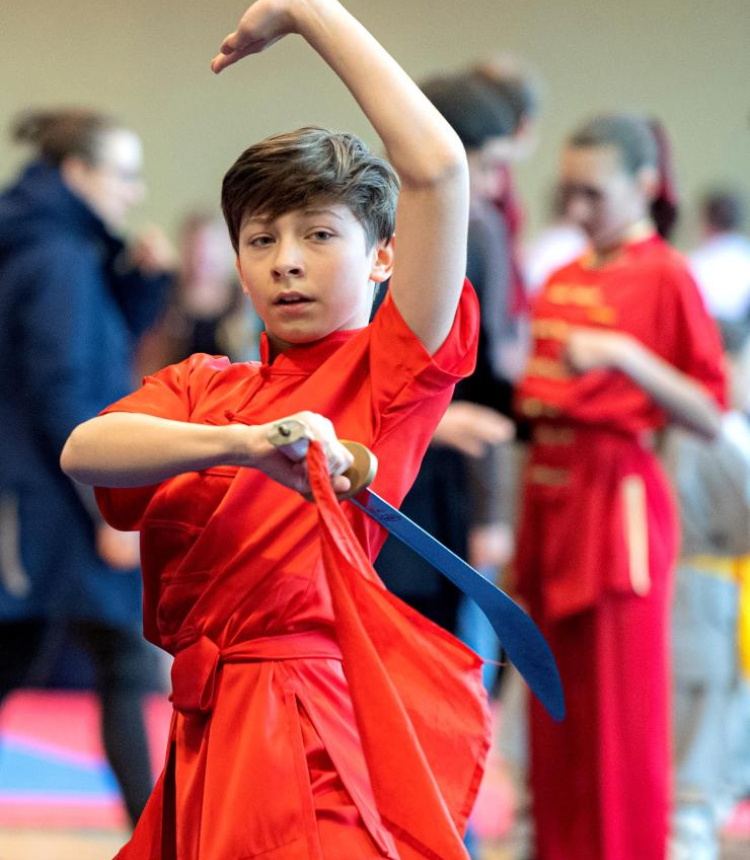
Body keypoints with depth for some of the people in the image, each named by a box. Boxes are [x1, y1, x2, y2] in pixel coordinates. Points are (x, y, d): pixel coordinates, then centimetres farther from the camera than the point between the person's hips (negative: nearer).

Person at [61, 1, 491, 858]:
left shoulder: (388, 375, 1)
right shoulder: (202, 386, 16)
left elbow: (437, 168, -12)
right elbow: (84, 451, -6)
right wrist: (242, 443, -25)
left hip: (321, 746, -5)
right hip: (207, 741, 6)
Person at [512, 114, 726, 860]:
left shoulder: (664, 277, -7)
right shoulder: (561, 281, 14)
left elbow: (710, 419, -13)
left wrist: (623, 355, -24)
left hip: (615, 500, -7)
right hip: (547, 494, 7)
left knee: (617, 714, -4)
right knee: (555, 715, 10)